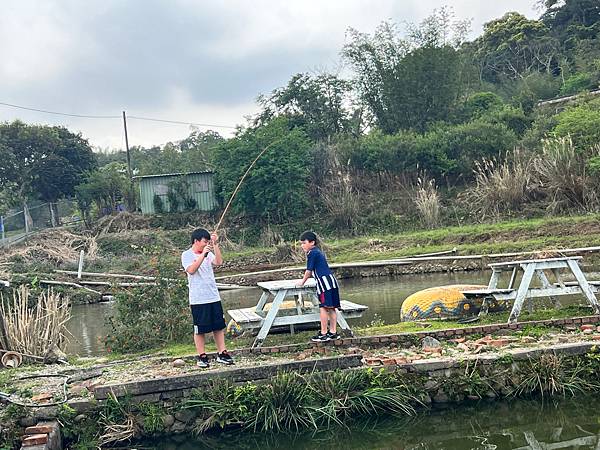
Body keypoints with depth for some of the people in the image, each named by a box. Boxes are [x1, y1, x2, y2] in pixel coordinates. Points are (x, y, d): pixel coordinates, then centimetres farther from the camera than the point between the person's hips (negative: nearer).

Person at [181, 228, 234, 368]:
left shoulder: (208, 253, 10)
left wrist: (215, 245, -13)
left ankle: (221, 353, 16)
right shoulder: (187, 255, -4)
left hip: (214, 297, 5)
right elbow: (191, 270, -21)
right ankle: (201, 356, 13)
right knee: (200, 329, 3)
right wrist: (203, 254, -25)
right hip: (198, 299, -5)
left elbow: (219, 262, -8)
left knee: (219, 326, 8)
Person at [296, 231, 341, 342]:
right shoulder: (318, 252, 22)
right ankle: (333, 332, 12)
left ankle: (323, 334, -9)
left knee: (323, 308, -9)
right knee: (331, 308, 9)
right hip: (331, 280, 10)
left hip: (324, 282, -10)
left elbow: (309, 271, -3)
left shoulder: (312, 253, -7)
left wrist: (302, 282, 9)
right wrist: (306, 278, 36)